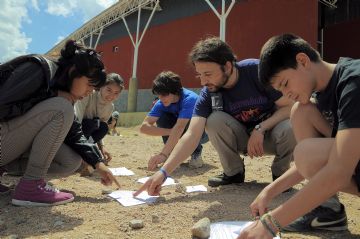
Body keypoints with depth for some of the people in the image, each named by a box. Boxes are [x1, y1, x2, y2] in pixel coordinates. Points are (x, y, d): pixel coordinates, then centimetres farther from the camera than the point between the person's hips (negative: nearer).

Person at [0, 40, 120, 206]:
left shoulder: (61, 88, 6)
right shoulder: (39, 69, -18)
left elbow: (74, 134, 4)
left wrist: (98, 163, -4)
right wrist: (53, 97, -20)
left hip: (17, 143, 8)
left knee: (72, 163, -4)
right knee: (61, 110, -26)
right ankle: (30, 186, -19)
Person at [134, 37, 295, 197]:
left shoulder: (256, 70, -23)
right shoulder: (207, 95, -17)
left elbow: (290, 106, -18)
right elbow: (191, 136, -25)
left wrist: (260, 129, -29)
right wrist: (164, 172, -34)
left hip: (269, 133, -1)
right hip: (244, 138, 2)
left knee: (289, 128, -35)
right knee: (214, 119, -27)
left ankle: (280, 172, -3)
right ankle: (234, 172, -4)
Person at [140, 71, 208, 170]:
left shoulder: (189, 99, -33)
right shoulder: (161, 104, -18)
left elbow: (179, 127, -46)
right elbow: (144, 127, -28)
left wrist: (163, 154, -55)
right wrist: (171, 132, -38)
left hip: (202, 132, -4)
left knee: (189, 122, -37)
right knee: (161, 118, -22)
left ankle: (196, 153, -10)